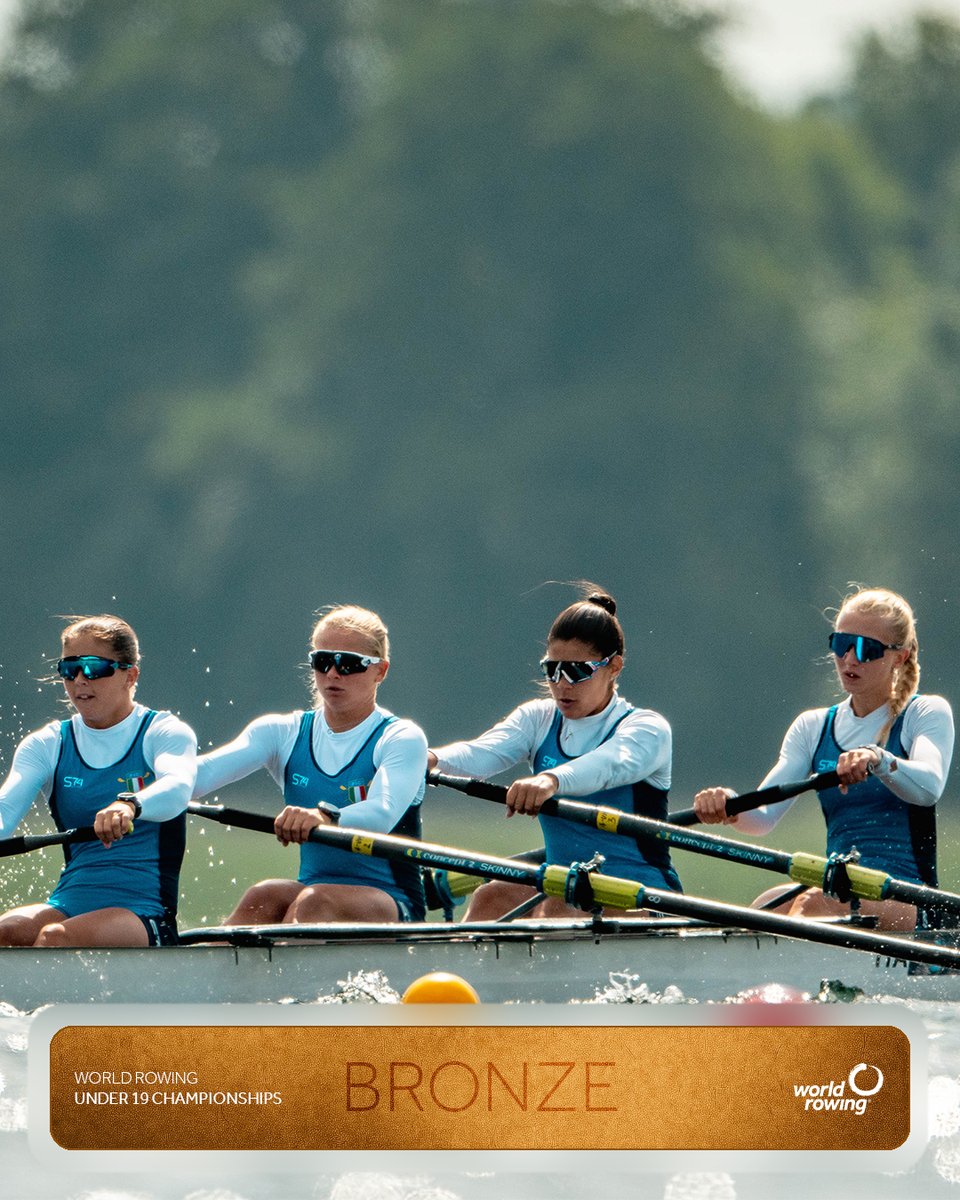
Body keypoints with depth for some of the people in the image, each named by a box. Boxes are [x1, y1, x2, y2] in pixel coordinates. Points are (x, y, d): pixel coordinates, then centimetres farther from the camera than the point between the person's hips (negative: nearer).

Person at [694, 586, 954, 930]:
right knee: (767, 904, -31)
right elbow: (763, 817, 3)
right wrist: (731, 809, -21)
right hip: (837, 890, 4)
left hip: (906, 899, -4)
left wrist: (879, 760, -39)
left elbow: (928, 788, -18)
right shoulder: (813, 727, 17)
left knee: (815, 903, -35)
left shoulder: (928, 714, 4)